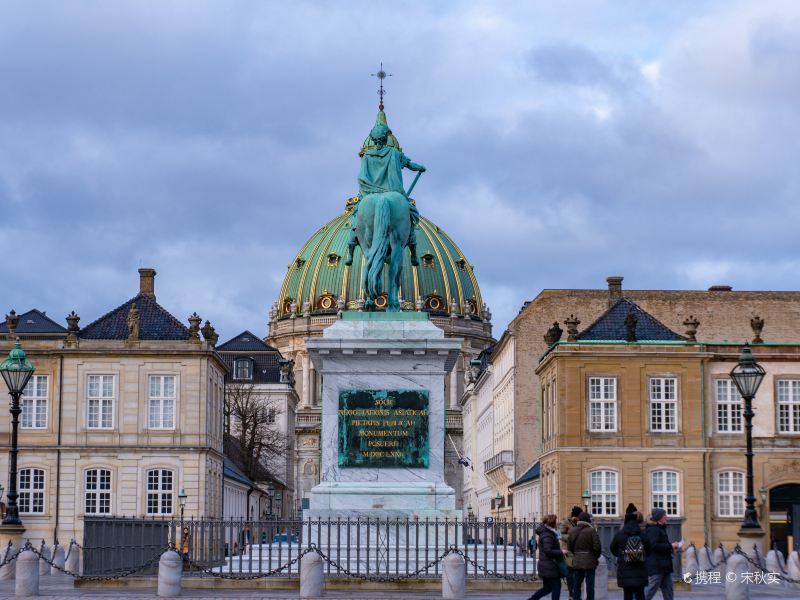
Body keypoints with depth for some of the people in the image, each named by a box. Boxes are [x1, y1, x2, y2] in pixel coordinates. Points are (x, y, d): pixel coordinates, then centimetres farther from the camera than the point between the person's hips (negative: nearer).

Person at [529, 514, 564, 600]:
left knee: (547, 588, 17)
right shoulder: (547, 536, -18)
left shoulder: (547, 533, 15)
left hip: (545, 566, 10)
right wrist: (561, 553, -15)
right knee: (556, 587, -2)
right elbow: (548, 551, -24)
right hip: (550, 567, -10)